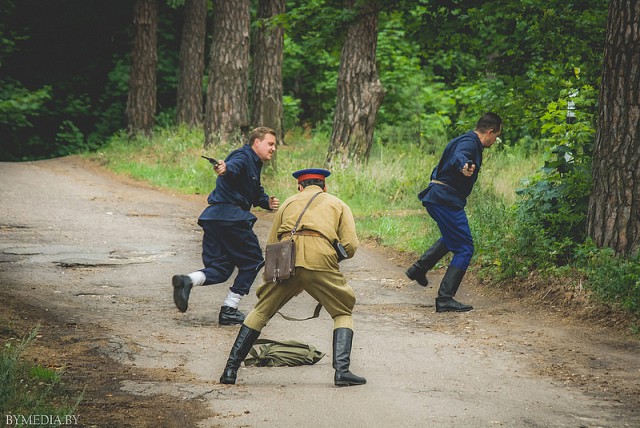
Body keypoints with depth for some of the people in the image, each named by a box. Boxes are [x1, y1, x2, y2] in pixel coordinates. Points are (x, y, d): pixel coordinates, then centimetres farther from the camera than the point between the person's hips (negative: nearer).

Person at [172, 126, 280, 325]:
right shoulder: (244, 157, -5)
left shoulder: (254, 165, 26)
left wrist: (267, 202, 10)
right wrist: (225, 169, -52)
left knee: (220, 268, 7)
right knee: (253, 261, 4)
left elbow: (256, 193, 31)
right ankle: (229, 310, 2)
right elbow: (233, 167, -28)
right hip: (230, 217, -9)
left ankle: (187, 281, -19)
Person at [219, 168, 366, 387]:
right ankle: (342, 371, -3)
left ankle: (231, 369, 14)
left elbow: (271, 244, 28)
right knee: (343, 314, 15)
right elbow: (350, 246, 11)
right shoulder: (338, 205, 25)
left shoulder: (289, 202, 30)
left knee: (260, 311, 19)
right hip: (320, 259, -2)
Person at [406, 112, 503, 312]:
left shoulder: (466, 140, 19)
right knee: (464, 249, -9)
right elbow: (458, 157, -37)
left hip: (436, 197, 11)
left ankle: (420, 267, 30)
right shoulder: (469, 142, -13)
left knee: (452, 238, 33)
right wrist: (464, 167, -60)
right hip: (447, 200, -11)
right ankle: (445, 299, -13)